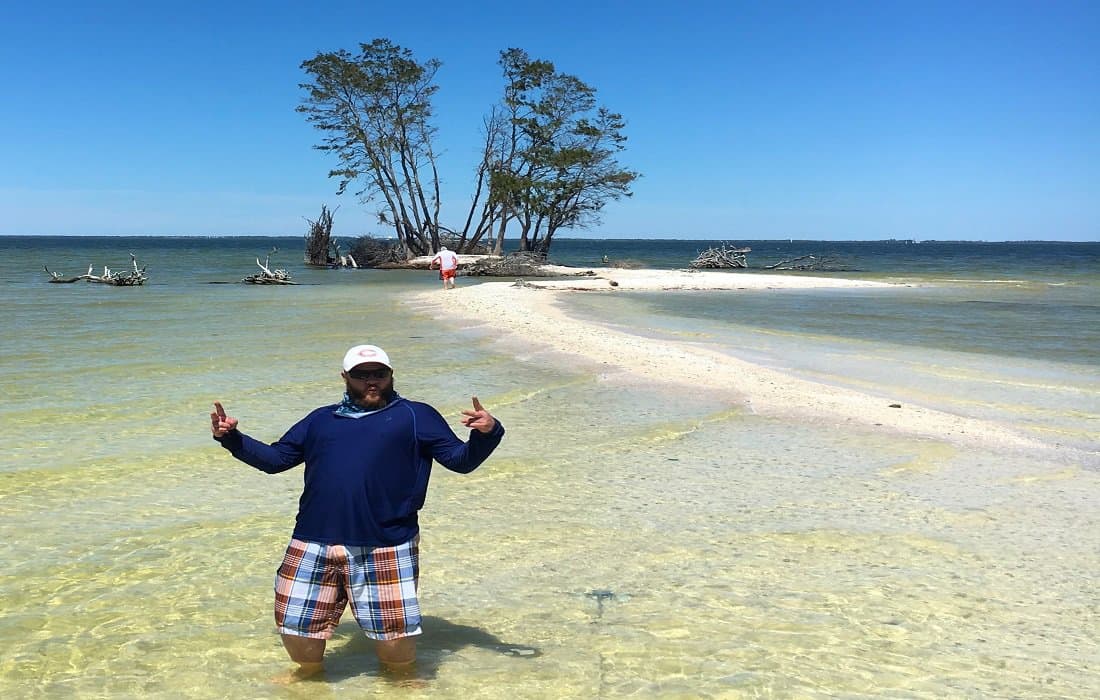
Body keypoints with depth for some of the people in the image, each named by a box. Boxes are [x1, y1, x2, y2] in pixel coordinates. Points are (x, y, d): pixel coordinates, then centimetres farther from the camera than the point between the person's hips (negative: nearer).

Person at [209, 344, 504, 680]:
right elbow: (274, 459, 24)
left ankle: (402, 677, 32)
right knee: (297, 629, 11)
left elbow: (461, 460, 5)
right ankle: (309, 671, 43)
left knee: (396, 637, 0)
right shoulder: (321, 419, 20)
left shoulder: (416, 416, 10)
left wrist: (487, 433, -14)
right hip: (314, 545, 3)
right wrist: (231, 438, 12)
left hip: (386, 548, -3)